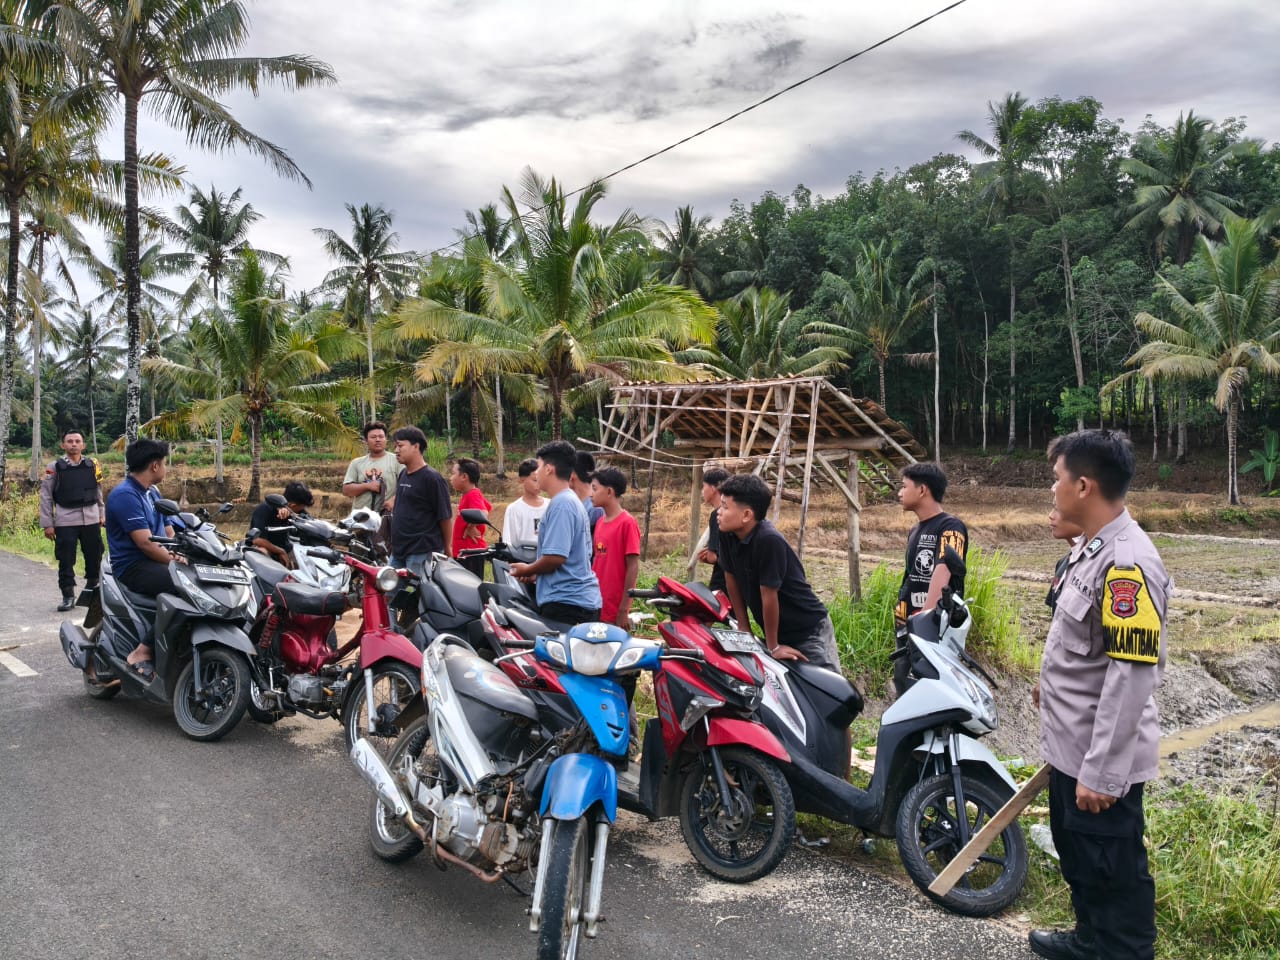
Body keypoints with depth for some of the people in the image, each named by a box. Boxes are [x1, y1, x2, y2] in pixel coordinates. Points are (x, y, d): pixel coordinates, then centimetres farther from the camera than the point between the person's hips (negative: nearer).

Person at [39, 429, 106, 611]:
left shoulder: (93, 465, 7)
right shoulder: (54, 467, -1)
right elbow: (45, 496, 0)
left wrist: (102, 514, 12)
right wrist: (47, 523, -4)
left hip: (91, 519, 3)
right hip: (65, 520, -2)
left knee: (94, 555, 12)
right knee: (66, 560, -1)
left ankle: (92, 586, 32)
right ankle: (68, 595, 6)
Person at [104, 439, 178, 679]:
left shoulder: (151, 494, 17)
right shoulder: (125, 495, -13)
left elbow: (170, 536, 14)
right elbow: (145, 543, -20)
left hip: (156, 562, 9)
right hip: (133, 567, -9)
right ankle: (142, 653, -24)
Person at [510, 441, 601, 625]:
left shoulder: (560, 504, -14)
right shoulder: (574, 501, 18)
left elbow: (555, 557, -21)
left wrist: (527, 570, -3)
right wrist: (537, 573, 15)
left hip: (565, 603, -10)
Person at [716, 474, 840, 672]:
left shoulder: (769, 540, -30)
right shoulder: (727, 534, -9)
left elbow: (769, 595, -24)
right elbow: (731, 578, 2)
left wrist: (773, 646, -17)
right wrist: (743, 626, 5)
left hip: (809, 630, -7)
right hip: (776, 628, 7)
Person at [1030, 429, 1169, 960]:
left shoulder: (1127, 563, -26)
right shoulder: (1090, 547, 5)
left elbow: (1131, 675, -28)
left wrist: (1101, 772, -26)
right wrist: (1051, 682, 30)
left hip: (1101, 760, -10)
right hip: (1069, 745, 10)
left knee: (1113, 871, 7)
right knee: (1077, 855, 26)